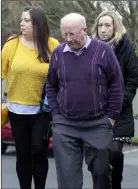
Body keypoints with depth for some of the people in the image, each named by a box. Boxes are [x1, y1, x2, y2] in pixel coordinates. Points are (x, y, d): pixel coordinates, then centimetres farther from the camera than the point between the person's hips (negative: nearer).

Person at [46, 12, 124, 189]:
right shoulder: (58, 53, 2)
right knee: (67, 175, 1)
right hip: (64, 126, 2)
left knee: (101, 170, 10)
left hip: (98, 125, -2)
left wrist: (111, 116, -2)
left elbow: (116, 85, -1)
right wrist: (55, 114, 5)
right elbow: (51, 87, 13)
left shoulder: (103, 50, -6)